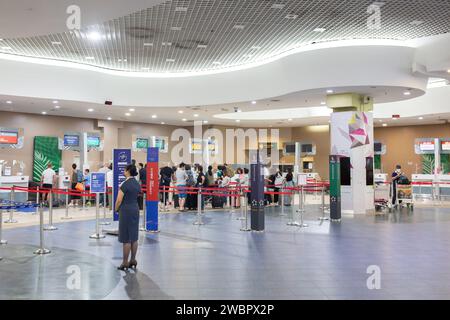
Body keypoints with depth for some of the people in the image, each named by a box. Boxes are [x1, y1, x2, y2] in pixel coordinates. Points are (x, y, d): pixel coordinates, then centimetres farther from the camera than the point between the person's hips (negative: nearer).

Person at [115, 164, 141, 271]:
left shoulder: (125, 184, -15)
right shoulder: (137, 184, 9)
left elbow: (119, 200, -14)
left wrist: (116, 209, 2)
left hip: (126, 210, -8)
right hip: (135, 209, 8)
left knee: (126, 238, -2)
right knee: (134, 237, 11)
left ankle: (125, 262, 4)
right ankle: (133, 260, 17)